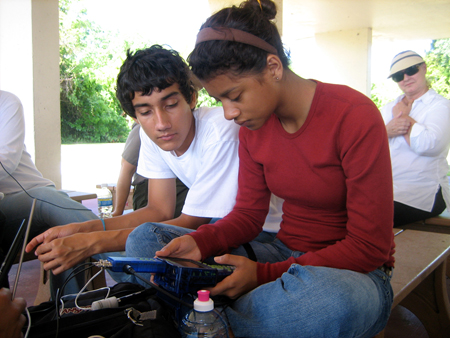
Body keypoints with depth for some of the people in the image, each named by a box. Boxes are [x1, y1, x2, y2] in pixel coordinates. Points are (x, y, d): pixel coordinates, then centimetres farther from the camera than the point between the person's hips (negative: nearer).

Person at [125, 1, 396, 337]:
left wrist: (265, 274, -23)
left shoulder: (355, 117, -18)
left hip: (353, 271, -4)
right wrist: (199, 242, -17)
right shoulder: (253, 125, 0)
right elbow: (248, 214, 4)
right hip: (285, 255, 5)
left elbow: (370, 246, -17)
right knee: (144, 239, -2)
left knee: (328, 296, -45)